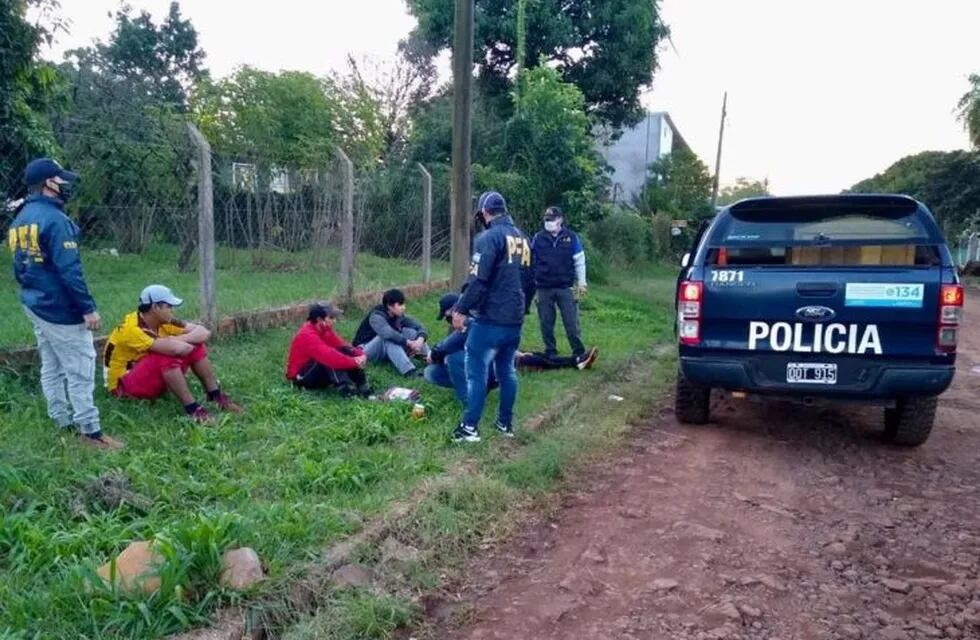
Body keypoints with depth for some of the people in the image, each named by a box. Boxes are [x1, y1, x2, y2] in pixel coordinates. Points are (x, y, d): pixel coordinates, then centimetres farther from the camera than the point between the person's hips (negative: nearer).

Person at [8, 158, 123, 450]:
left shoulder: (19, 221, 11)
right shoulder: (54, 219, -18)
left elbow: (18, 268, 17)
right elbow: (69, 270, -21)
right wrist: (88, 307, -19)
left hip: (34, 305, 10)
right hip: (59, 308, -10)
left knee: (51, 368, 15)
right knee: (80, 369, -5)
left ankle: (63, 422, 24)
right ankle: (90, 430, -2)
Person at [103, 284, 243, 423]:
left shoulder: (163, 321, -4)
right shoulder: (131, 328, -28)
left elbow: (204, 332, -9)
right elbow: (176, 348, -40)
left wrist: (175, 340, -22)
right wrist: (174, 342, -17)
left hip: (154, 377, 8)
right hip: (124, 385, -8)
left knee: (196, 346, -8)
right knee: (167, 356, -34)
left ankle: (216, 396, -4)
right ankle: (192, 408, -27)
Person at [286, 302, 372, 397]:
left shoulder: (325, 330, 0)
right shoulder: (307, 335, -26)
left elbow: (343, 346, -4)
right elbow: (328, 356, -37)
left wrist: (360, 355, -23)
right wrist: (354, 362, -34)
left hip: (320, 372, 8)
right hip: (301, 377, -8)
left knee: (346, 352, -12)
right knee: (329, 359, -33)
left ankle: (363, 389, -23)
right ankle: (346, 389, -38)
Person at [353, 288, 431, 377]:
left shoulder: (399, 316, -6)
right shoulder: (376, 317, -26)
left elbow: (419, 327, -12)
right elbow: (388, 334, -45)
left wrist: (420, 340, -33)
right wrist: (409, 343, -42)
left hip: (388, 351, 6)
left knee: (409, 331, -15)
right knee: (389, 338, -36)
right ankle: (409, 371, -48)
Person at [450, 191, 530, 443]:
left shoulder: (489, 237, -12)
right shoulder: (522, 238, 12)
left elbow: (478, 280, -20)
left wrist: (461, 309, -13)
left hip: (490, 319, -8)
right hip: (515, 319, 8)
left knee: (477, 371, -2)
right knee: (507, 370, 16)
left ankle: (470, 428, 0)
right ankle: (506, 423, 24)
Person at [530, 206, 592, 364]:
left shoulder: (571, 237, 0)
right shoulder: (538, 238, 2)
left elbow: (579, 261, 5)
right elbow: (531, 261, 11)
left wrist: (581, 282, 2)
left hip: (565, 287, -1)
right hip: (544, 288, 1)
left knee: (571, 322, 1)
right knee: (546, 323, 8)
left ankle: (579, 352, 7)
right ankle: (550, 352, 18)